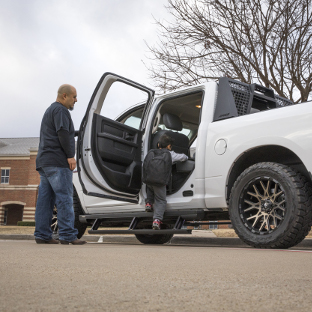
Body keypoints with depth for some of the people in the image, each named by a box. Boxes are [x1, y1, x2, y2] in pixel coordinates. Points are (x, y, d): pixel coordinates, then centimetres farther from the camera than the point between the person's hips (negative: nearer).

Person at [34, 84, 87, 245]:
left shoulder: (49, 110, 28)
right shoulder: (60, 110, -5)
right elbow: (63, 133, -17)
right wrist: (70, 155, -17)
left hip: (43, 161, 10)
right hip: (57, 162, -10)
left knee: (45, 199, 6)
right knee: (64, 198, -12)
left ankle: (42, 235, 6)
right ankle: (67, 235, -14)